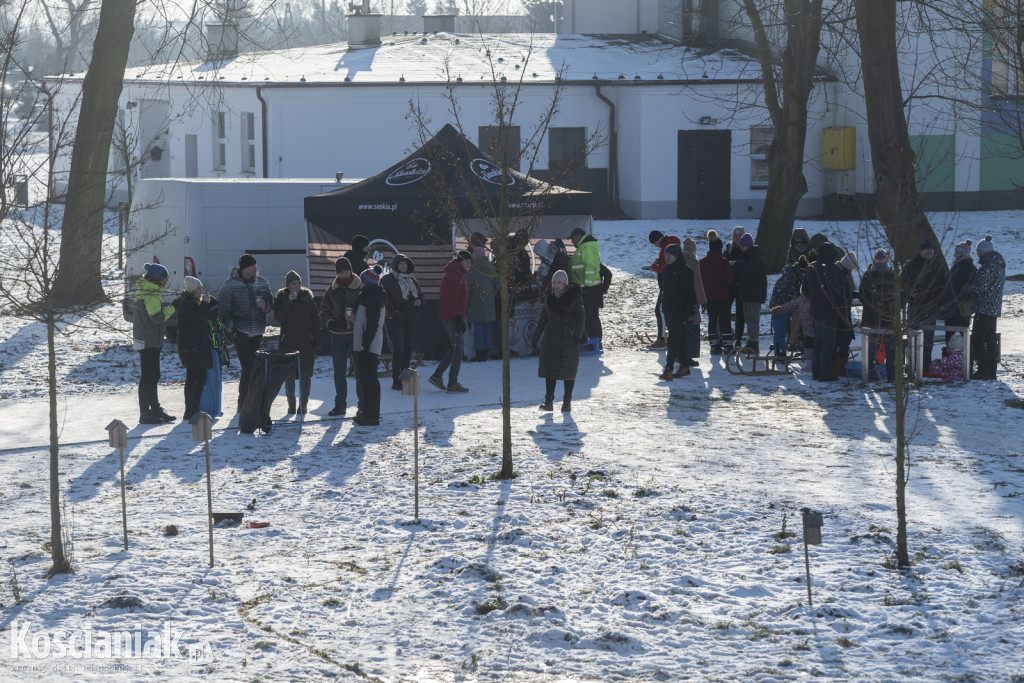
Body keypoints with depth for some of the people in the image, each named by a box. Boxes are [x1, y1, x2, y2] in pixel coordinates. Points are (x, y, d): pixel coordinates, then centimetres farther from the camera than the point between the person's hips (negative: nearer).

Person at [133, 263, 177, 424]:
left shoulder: (149, 292, 14)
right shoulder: (149, 296, -20)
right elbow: (158, 317, -27)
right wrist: (173, 308, -17)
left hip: (152, 341, 11)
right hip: (148, 342, -11)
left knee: (153, 376, 17)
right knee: (147, 377, -7)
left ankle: (155, 409, 26)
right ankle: (145, 414, -4)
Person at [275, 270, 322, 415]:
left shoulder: (307, 298, 6)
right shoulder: (281, 298, 5)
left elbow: (315, 321, 7)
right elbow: (279, 318, -9)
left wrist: (318, 340, 0)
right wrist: (288, 302, -17)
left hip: (306, 343, 0)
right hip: (288, 342, 0)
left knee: (305, 374, -1)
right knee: (289, 374, 2)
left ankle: (303, 403, 7)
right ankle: (291, 404, 11)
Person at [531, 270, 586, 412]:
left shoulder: (575, 297, -4)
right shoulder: (550, 298, 8)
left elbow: (580, 317, -14)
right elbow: (542, 320, 17)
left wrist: (577, 334, -31)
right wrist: (535, 339, 20)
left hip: (569, 340, -3)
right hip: (551, 339, 3)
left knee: (568, 371, 3)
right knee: (549, 369, -3)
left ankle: (567, 402, 11)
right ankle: (549, 401, 1)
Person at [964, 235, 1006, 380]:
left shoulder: (988, 266, -18)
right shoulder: (999, 264, 14)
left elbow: (980, 287, -21)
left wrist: (964, 288, -5)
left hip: (984, 308, -10)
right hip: (994, 308, 10)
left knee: (977, 339, -8)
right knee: (990, 339, 13)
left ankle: (983, 371, -11)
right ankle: (991, 371, 16)